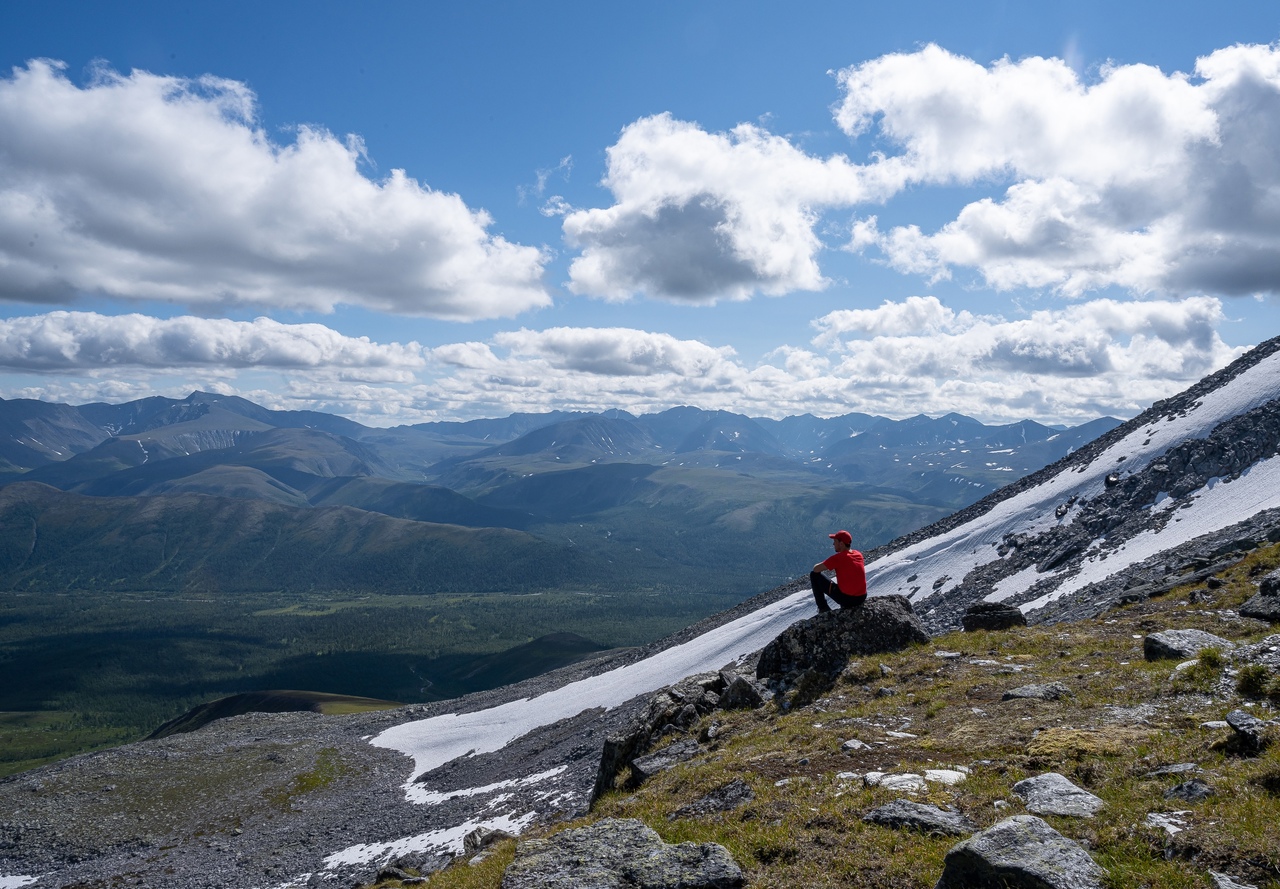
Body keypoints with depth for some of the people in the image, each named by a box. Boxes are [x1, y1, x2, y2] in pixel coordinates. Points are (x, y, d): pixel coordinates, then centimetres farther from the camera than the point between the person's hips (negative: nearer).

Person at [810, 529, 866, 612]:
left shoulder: (838, 558, -16)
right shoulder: (859, 555, 4)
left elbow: (816, 569, -11)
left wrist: (823, 565, 10)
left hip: (846, 598, -7)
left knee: (814, 575, 3)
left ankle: (823, 608, 6)